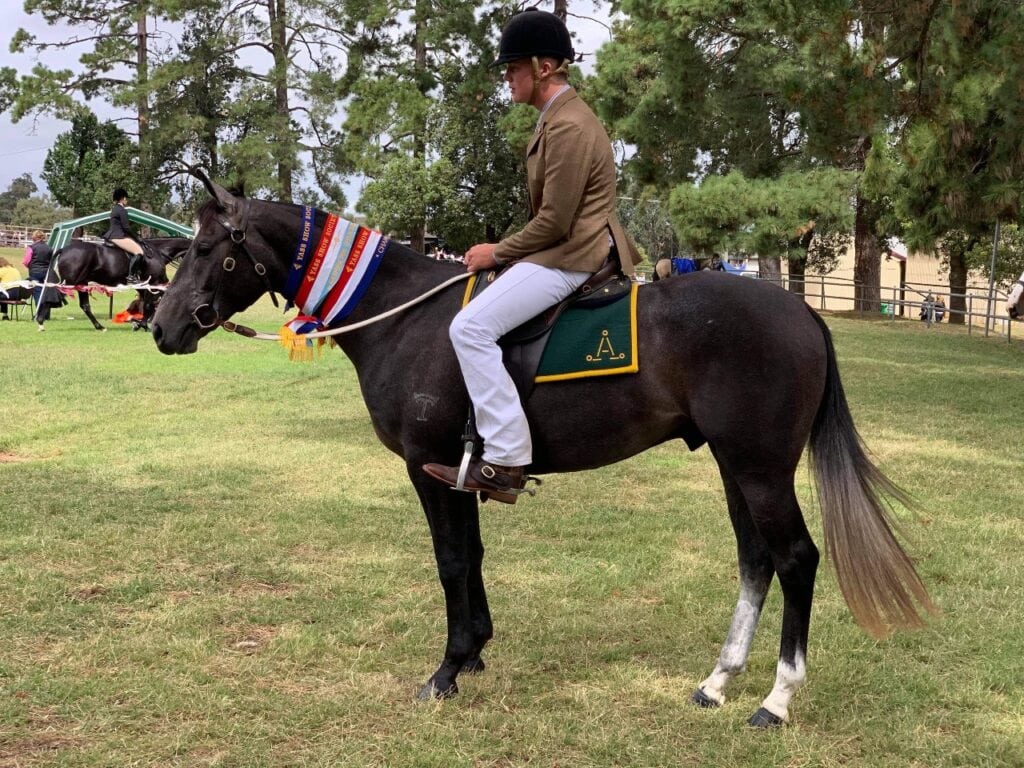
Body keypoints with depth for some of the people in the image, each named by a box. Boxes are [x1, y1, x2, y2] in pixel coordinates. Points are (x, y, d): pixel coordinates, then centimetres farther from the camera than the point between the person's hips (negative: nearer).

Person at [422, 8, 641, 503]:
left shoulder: (567, 127, -18)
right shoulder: (558, 117, 15)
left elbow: (554, 221, -20)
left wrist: (498, 252, -9)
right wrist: (504, 251, 14)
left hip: (570, 256, -11)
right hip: (565, 247, 11)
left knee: (470, 327, -21)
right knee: (477, 321, 21)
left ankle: (505, 461, -22)